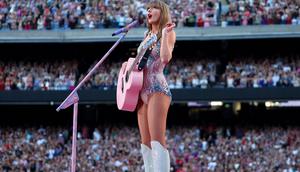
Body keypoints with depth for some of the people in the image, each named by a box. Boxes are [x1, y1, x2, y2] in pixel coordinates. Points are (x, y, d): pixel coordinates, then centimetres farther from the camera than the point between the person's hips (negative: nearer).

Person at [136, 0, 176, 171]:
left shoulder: (168, 32, -1)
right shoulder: (147, 35, 21)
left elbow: (165, 58, -18)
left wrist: (165, 34, -21)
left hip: (157, 90, -8)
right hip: (142, 92, 8)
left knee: (157, 141, -20)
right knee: (146, 143, 5)